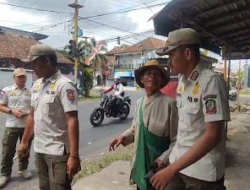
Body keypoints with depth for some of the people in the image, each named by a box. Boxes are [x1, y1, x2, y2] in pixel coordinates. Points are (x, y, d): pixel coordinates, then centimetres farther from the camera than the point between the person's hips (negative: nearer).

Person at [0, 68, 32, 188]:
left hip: (27, 126, 2)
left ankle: (23, 169, 34)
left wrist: (29, 112, -11)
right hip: (11, 126, -2)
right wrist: (11, 111, -16)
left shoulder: (30, 92, 4)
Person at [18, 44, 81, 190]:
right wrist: (24, 142, 18)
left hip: (58, 152, -7)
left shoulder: (64, 85, -16)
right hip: (39, 149, 8)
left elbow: (72, 121, -22)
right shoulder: (37, 85, 8)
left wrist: (74, 155, -25)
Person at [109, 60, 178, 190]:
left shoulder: (169, 103, -17)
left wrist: (164, 159, -22)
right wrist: (124, 137, -4)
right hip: (141, 163, 6)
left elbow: (177, 139, -14)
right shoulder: (139, 103, 2)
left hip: (159, 166, -5)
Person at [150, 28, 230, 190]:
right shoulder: (182, 80, 2)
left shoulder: (211, 80, -20)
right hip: (178, 161, 6)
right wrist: (173, 166, 12)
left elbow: (213, 136, -23)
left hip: (203, 172, -6)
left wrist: (172, 169, -24)